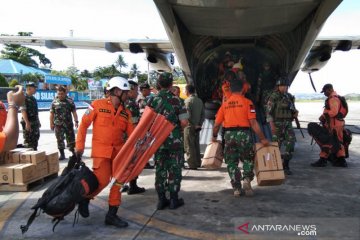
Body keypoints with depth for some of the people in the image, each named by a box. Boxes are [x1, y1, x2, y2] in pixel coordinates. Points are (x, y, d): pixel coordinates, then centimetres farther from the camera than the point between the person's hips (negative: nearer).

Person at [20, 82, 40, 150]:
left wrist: (38, 121, 21)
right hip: (28, 123, -9)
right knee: (28, 142, -5)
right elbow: (23, 111, -20)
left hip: (35, 123, 9)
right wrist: (27, 123, -25)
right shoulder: (24, 98, -13)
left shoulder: (33, 98, 15)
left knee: (35, 140, 14)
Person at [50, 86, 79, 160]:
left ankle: (73, 152, 24)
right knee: (60, 140, 2)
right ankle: (62, 154, 12)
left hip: (69, 123, 0)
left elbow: (74, 112, 3)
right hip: (58, 124, 0)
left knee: (71, 138, 8)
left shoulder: (70, 101, 1)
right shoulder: (54, 102, 2)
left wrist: (76, 121, -3)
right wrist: (51, 123, 2)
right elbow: (51, 114, 5)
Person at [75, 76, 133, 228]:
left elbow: (131, 133, 3)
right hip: (101, 150, -5)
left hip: (119, 150, 5)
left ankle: (112, 215, 19)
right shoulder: (98, 105, -5)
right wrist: (79, 146, -5)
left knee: (118, 181, 5)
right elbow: (84, 125, -2)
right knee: (102, 180, -12)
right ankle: (85, 199, 21)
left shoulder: (126, 112, 7)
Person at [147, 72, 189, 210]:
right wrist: (177, 128, 7)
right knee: (174, 169, 7)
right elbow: (184, 122, -13)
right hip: (174, 140, -3)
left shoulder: (153, 100, 0)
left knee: (160, 169, 11)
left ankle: (161, 199, 16)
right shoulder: (176, 100, -9)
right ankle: (174, 199, 13)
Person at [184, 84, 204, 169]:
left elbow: (187, 115, -18)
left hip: (190, 126, -7)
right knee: (196, 145, 15)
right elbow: (203, 115, 9)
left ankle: (192, 164, -1)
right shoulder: (200, 100, 11)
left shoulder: (188, 100, -12)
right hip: (197, 126, 7)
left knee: (189, 146, -2)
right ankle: (197, 163, 21)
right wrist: (199, 124, 7)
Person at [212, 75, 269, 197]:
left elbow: (216, 124, 8)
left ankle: (236, 188, 14)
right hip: (243, 133, -2)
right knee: (248, 159, 18)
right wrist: (262, 138, -3)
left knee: (232, 162, 12)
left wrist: (214, 137, 24)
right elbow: (253, 122, -8)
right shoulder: (247, 102, 0)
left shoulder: (225, 104, 9)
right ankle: (247, 179, -2)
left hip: (229, 135, 2)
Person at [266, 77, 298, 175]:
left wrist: (295, 113, -1)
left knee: (291, 140, -9)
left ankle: (285, 165, 2)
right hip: (277, 123, -5)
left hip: (288, 124, 5)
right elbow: (268, 111, -11)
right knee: (276, 144, -1)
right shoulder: (273, 97, -7)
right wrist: (272, 124, -19)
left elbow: (292, 109, 23)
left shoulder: (290, 97, 12)